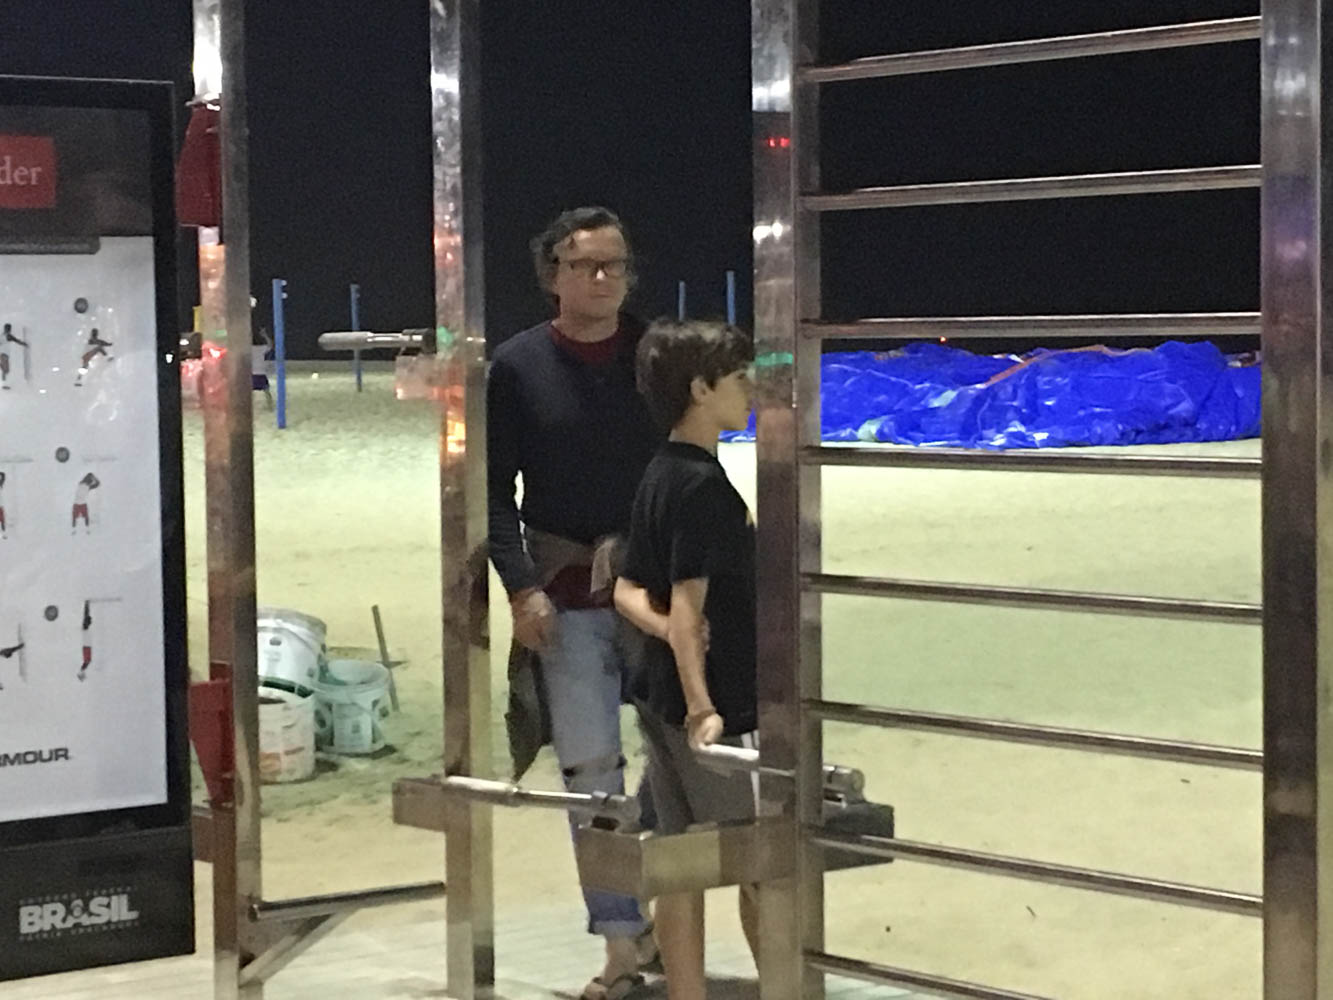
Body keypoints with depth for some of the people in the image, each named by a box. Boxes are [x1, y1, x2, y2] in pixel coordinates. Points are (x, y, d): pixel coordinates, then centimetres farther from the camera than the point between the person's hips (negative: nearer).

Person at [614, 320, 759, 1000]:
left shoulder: (659, 478, 12)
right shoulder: (703, 484, -16)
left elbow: (628, 591, 13)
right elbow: (689, 604, -24)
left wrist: (668, 630, -6)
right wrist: (701, 705, -31)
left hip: (662, 702, 9)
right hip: (719, 706, -9)